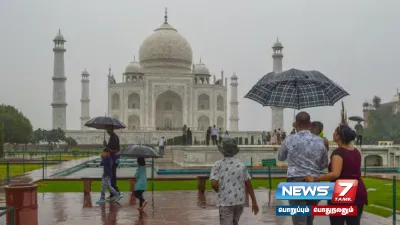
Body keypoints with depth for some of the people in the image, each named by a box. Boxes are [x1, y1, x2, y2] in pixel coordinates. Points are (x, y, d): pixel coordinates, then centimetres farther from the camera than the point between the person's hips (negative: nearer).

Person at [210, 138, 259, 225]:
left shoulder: (218, 164, -8)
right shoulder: (241, 164, 2)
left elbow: (214, 184, -16)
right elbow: (248, 184, 4)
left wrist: (219, 192, 6)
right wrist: (254, 202, 9)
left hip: (225, 202, -4)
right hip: (240, 201, 4)